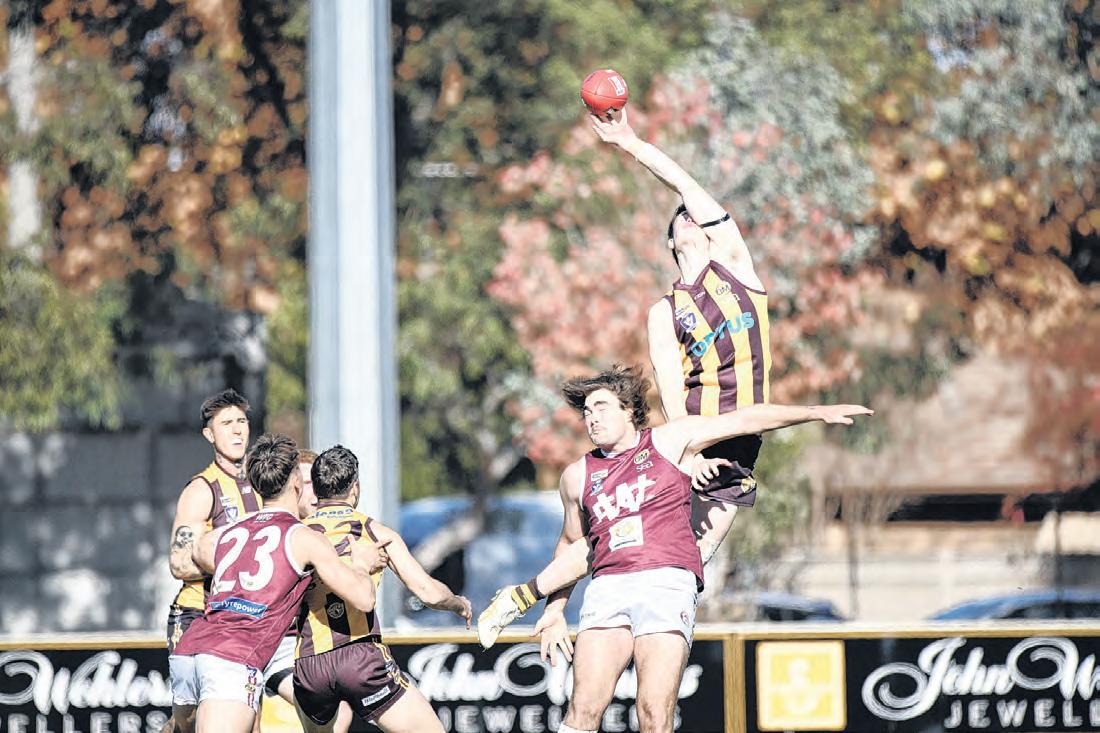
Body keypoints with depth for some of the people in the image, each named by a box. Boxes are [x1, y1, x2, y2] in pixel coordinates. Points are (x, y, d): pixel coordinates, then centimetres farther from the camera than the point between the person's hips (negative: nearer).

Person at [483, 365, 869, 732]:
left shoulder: (670, 441, 12)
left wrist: (815, 412, 10)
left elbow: (747, 420, 13)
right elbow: (571, 544, 34)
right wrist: (554, 609, 31)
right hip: (608, 587, 3)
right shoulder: (577, 476, 20)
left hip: (668, 582, -3)